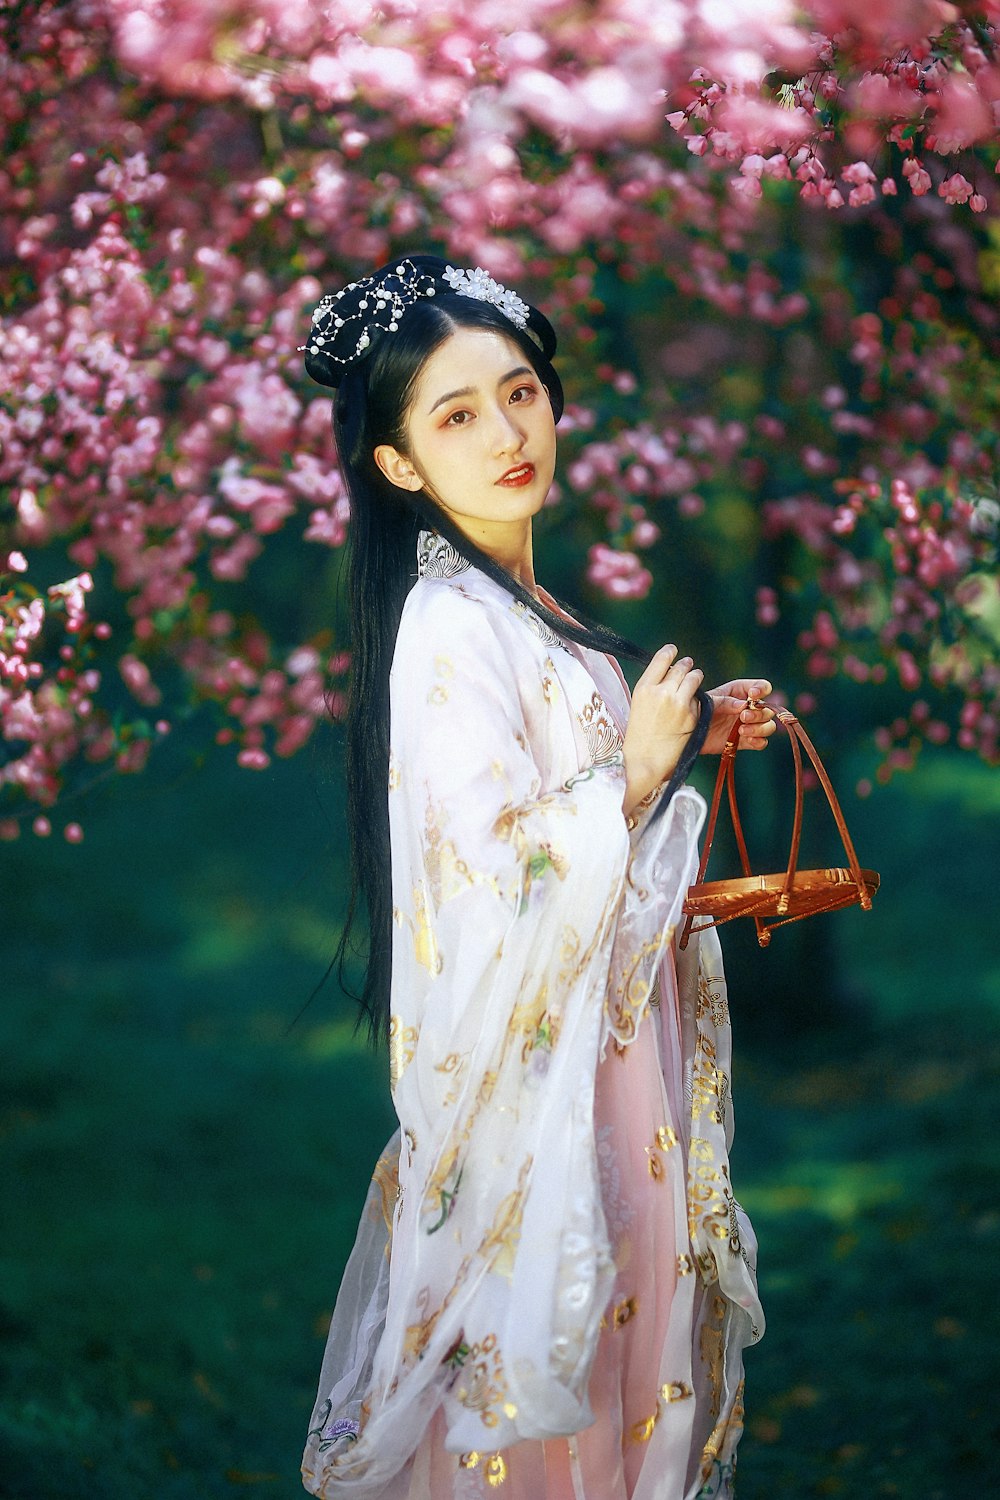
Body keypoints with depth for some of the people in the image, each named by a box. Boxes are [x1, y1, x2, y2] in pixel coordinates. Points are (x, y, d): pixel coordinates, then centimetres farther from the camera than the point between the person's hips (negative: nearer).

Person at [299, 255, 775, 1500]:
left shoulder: (519, 603, 9)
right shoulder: (447, 628, -21)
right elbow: (494, 871, -25)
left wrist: (687, 736, 9)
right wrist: (638, 775, -22)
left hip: (601, 1023, 9)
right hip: (532, 1053, -9)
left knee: (620, 1306, 18)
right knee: (543, 1342, 2)